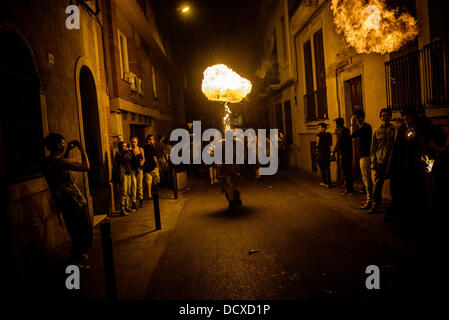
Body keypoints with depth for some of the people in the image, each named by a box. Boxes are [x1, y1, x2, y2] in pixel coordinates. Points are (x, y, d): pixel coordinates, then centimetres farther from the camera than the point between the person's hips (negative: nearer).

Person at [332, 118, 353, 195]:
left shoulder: (341, 131, -15)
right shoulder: (346, 130, 14)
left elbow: (338, 144, -17)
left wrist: (333, 152, -4)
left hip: (344, 155, -9)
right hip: (349, 154, 9)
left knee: (345, 173, -3)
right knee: (349, 172, 15)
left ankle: (348, 190, 1)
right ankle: (350, 189, 22)